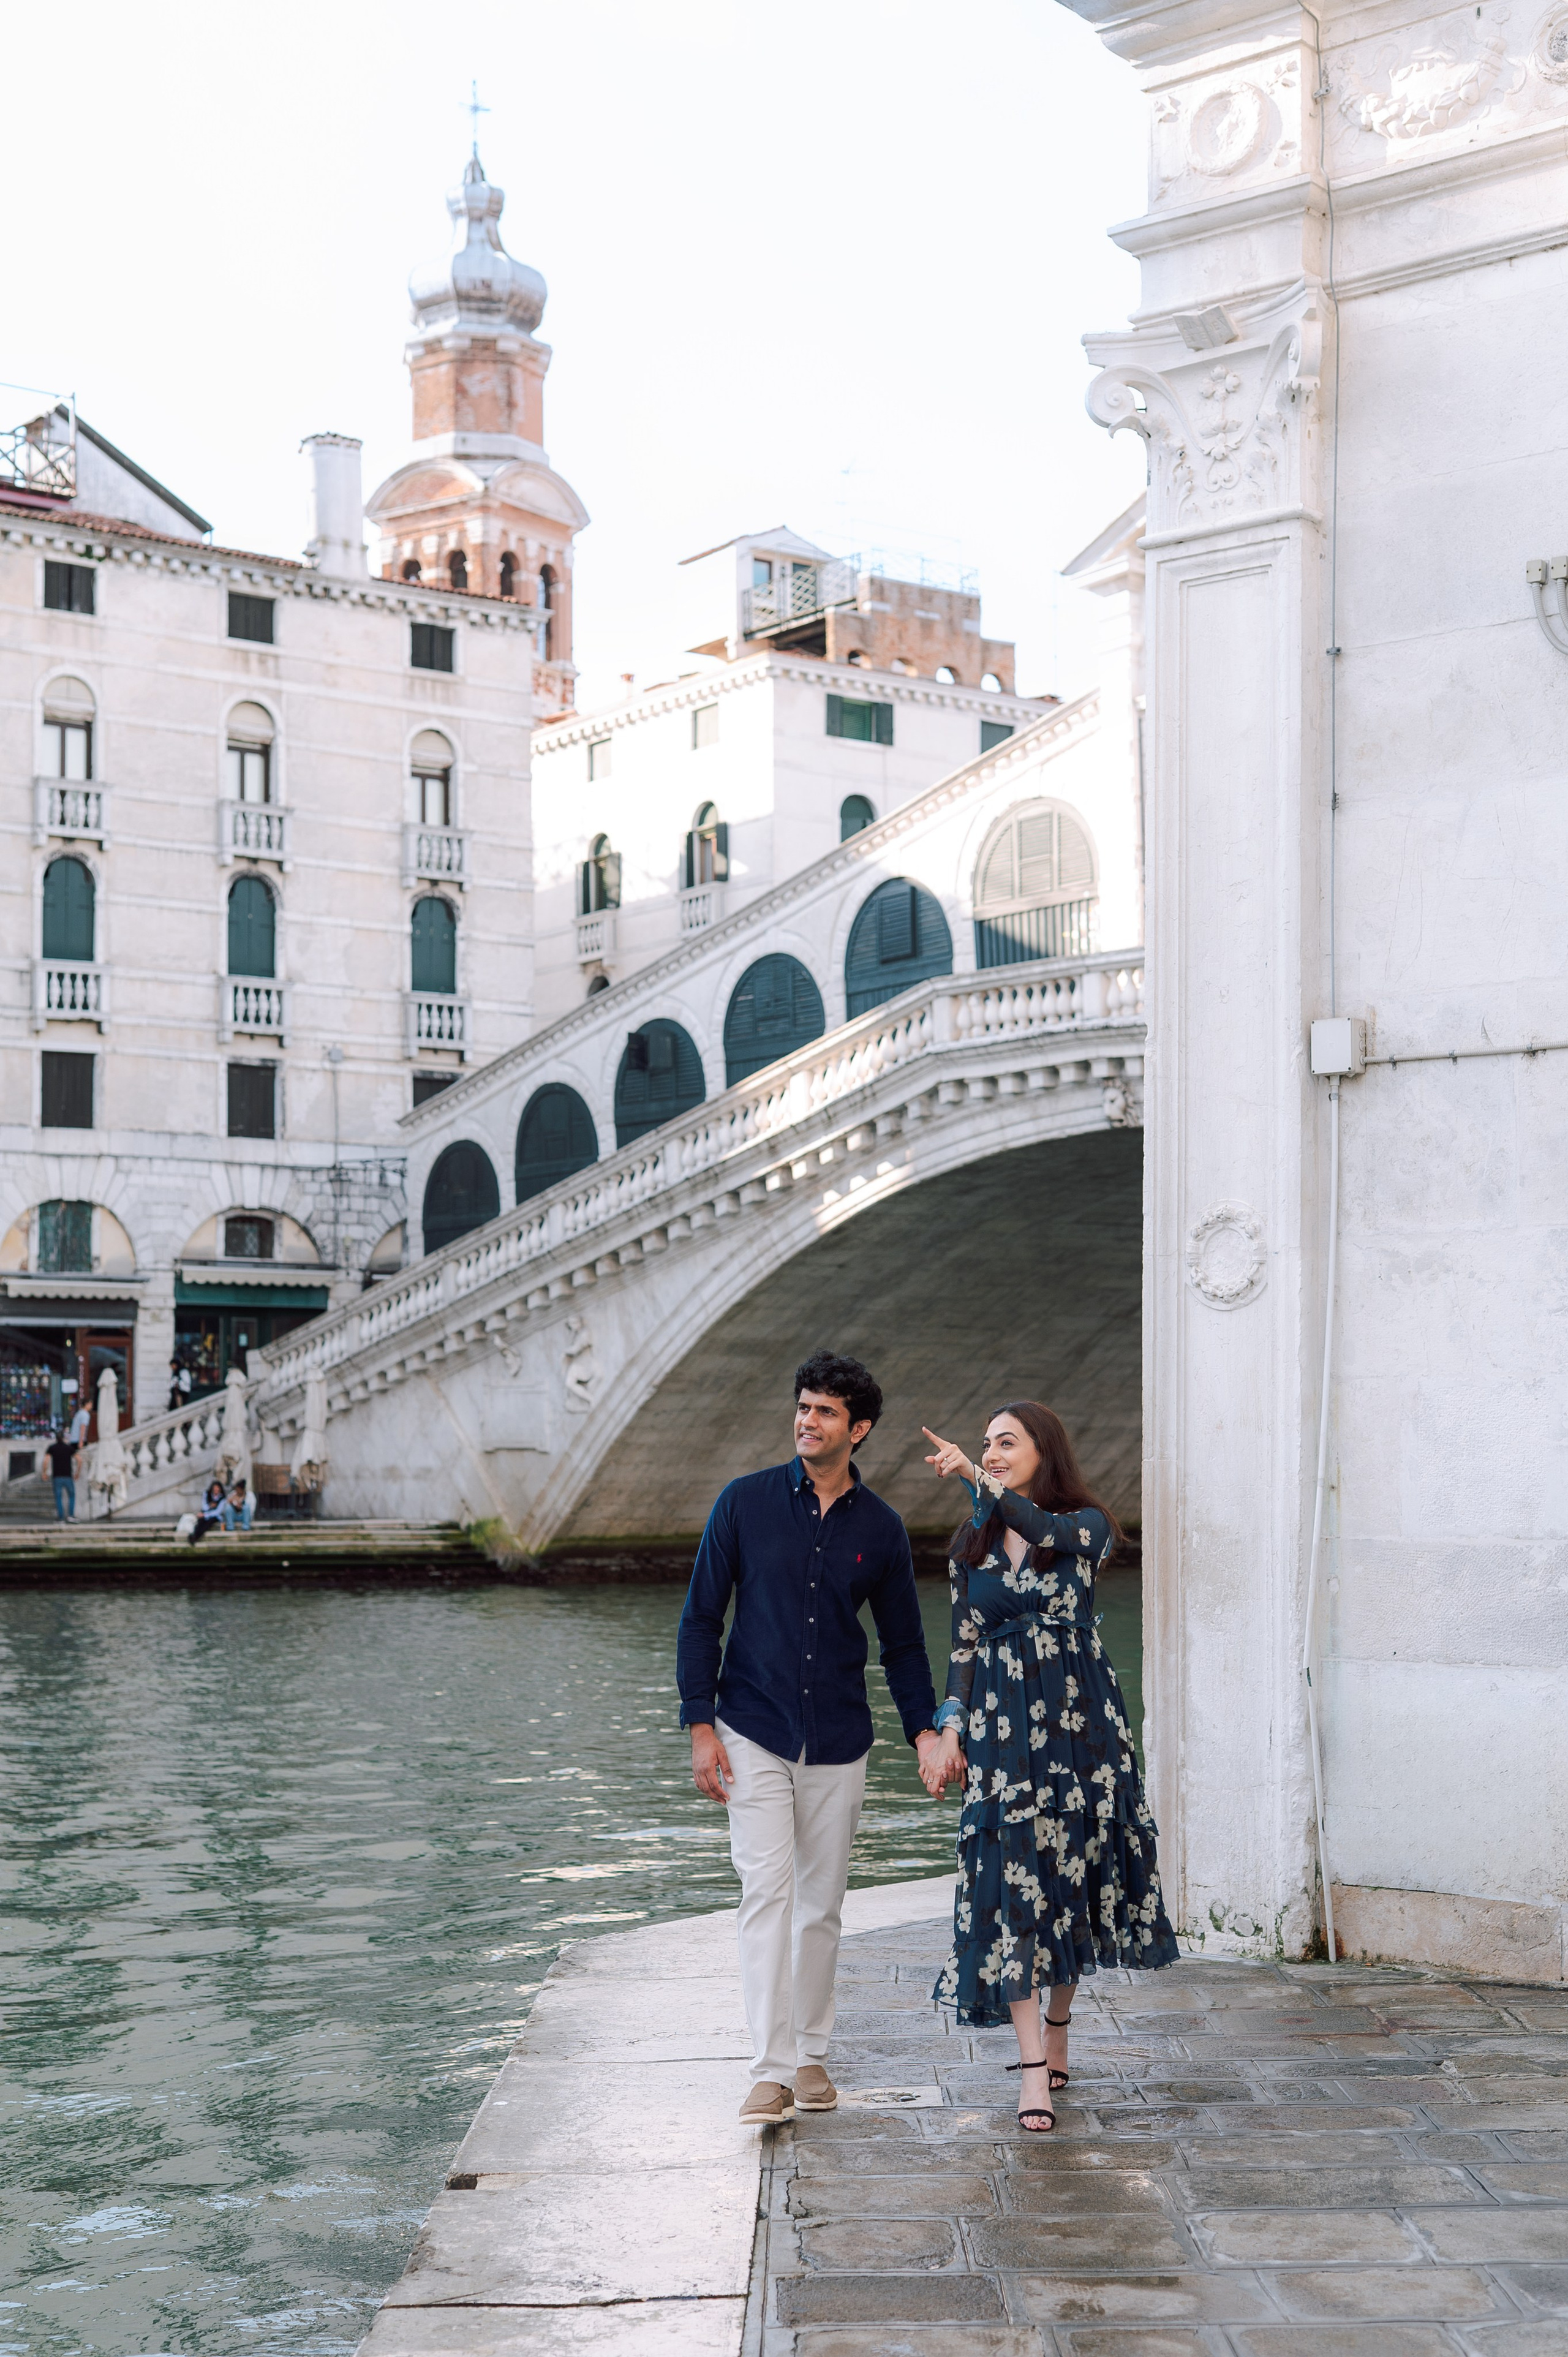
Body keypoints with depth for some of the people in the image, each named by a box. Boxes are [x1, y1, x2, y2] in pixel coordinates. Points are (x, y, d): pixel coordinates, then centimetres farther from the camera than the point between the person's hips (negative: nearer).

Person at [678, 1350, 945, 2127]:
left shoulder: (881, 1530, 2)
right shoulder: (745, 1502, -3)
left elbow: (902, 1641, 10)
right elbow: (701, 1617, 0)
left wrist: (924, 1730, -2)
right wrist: (701, 1726, -6)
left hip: (838, 1743, 2)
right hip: (753, 1735, -2)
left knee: (822, 1903, 9)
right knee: (767, 1891, -11)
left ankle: (811, 2054, 24)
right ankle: (771, 2072, -12)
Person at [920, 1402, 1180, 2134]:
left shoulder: (1088, 1526, -2)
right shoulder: (972, 1542, 9)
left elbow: (1044, 1532, -26)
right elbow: (963, 1646, 10)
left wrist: (975, 1479, -38)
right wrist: (949, 1729, -1)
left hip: (1077, 1722, -2)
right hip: (999, 1727, 2)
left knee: (1070, 1876, 5)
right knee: (1011, 1880, -8)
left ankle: (1056, 2030, 25)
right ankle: (1034, 2064, -10)